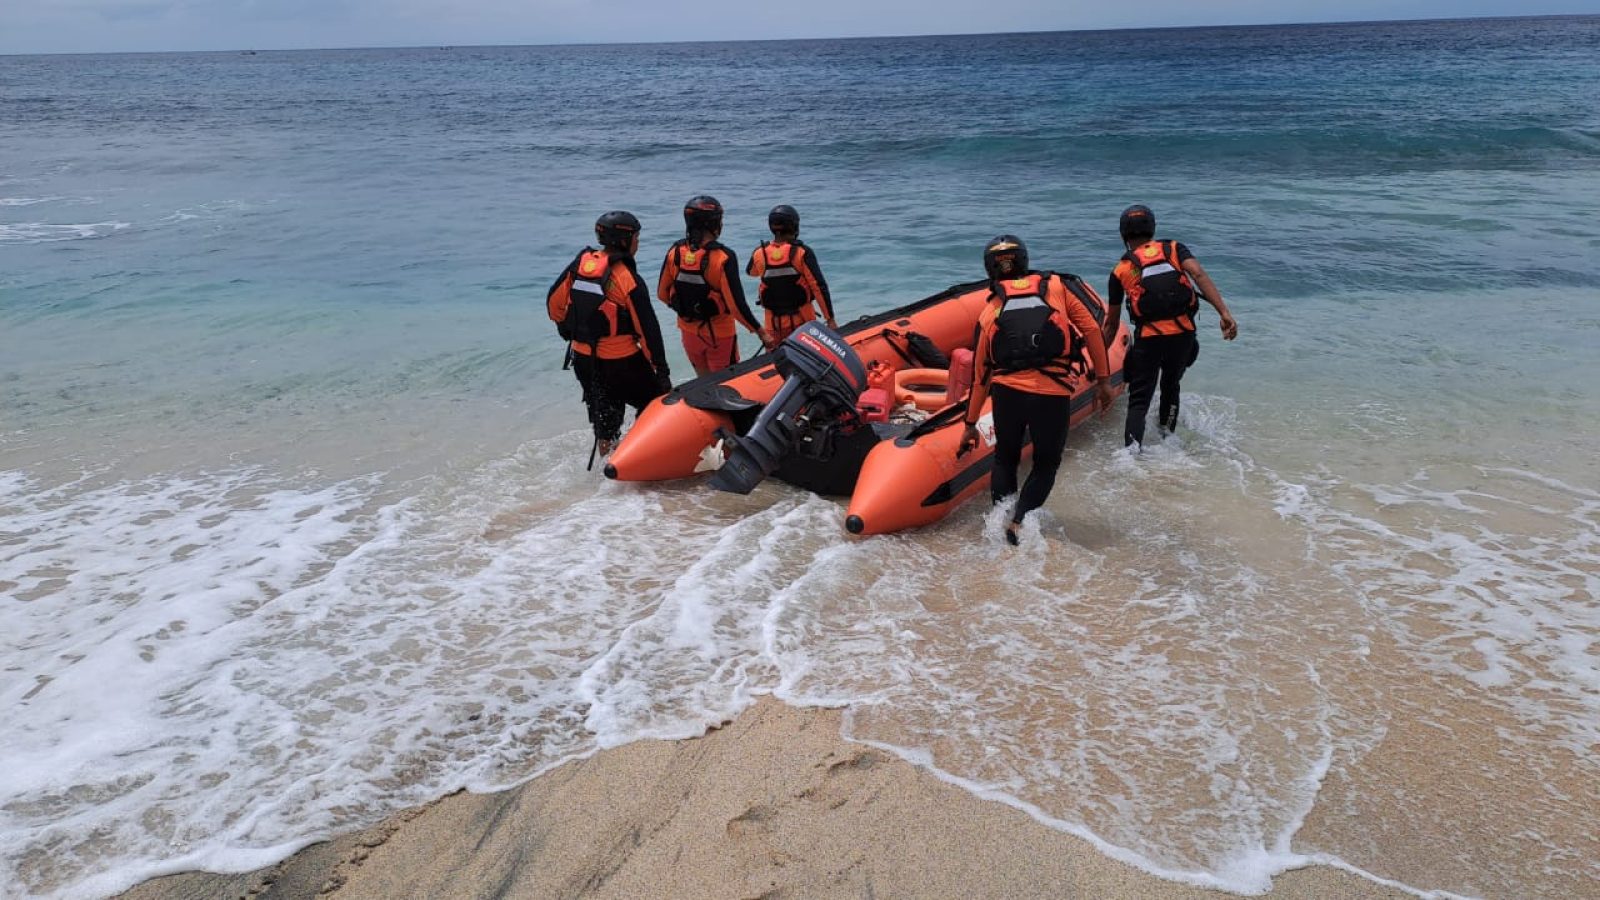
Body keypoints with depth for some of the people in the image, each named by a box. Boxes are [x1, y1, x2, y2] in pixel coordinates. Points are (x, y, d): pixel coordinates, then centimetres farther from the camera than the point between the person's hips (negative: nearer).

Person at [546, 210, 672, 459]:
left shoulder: (580, 263, -2)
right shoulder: (628, 279, -19)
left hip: (582, 358, 7)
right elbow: (647, 328, -17)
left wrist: (566, 329, 24)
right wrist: (661, 370, -11)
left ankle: (604, 451, 41)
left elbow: (554, 301, 6)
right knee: (653, 404, 9)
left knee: (602, 409, 26)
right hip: (620, 363, -7)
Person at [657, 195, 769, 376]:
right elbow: (736, 304, -24)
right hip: (719, 334, -5)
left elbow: (662, 293, 1)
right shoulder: (723, 257, -23)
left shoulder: (675, 253, -8)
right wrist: (760, 332, -14)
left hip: (689, 330, 5)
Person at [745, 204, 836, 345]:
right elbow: (819, 287, -15)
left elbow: (750, 272, 19)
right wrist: (830, 319, -11)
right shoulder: (802, 253, -13)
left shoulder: (760, 254, -4)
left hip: (774, 322, 2)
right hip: (802, 320, -2)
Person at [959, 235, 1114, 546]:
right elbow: (1091, 330, 4)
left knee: (1005, 460, 24)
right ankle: (1019, 523, 4)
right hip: (1053, 395, -2)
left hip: (1006, 391, 2)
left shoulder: (989, 311, 18)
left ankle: (1000, 521, 22)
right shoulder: (1058, 286, 13)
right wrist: (1102, 379, 9)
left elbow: (980, 375, 20)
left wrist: (971, 424, 27)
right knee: (1046, 464, 17)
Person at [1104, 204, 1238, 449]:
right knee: (1171, 385, 26)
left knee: (1139, 400, 3)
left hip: (1148, 338, -2)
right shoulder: (1175, 249, 11)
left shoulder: (1120, 270, 10)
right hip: (1183, 334, 2)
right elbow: (1199, 275, -9)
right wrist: (1225, 313, -15)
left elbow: (1111, 323, 14)